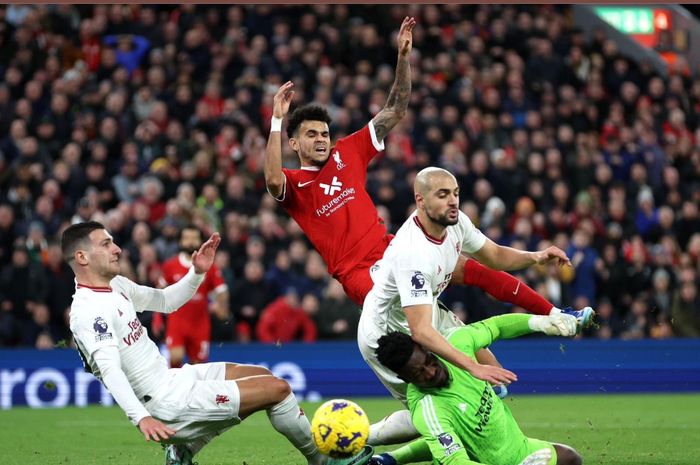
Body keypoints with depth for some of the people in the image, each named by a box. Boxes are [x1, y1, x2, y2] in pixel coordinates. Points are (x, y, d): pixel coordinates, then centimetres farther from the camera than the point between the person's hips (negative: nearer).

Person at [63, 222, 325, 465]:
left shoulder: (115, 285, 9)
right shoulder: (87, 312, -21)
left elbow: (165, 301, 21)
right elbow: (109, 369, -33)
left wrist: (197, 273, 4)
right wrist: (141, 417, -46)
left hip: (171, 377, 10)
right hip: (168, 402, -10)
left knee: (263, 375, 21)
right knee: (277, 389, -9)